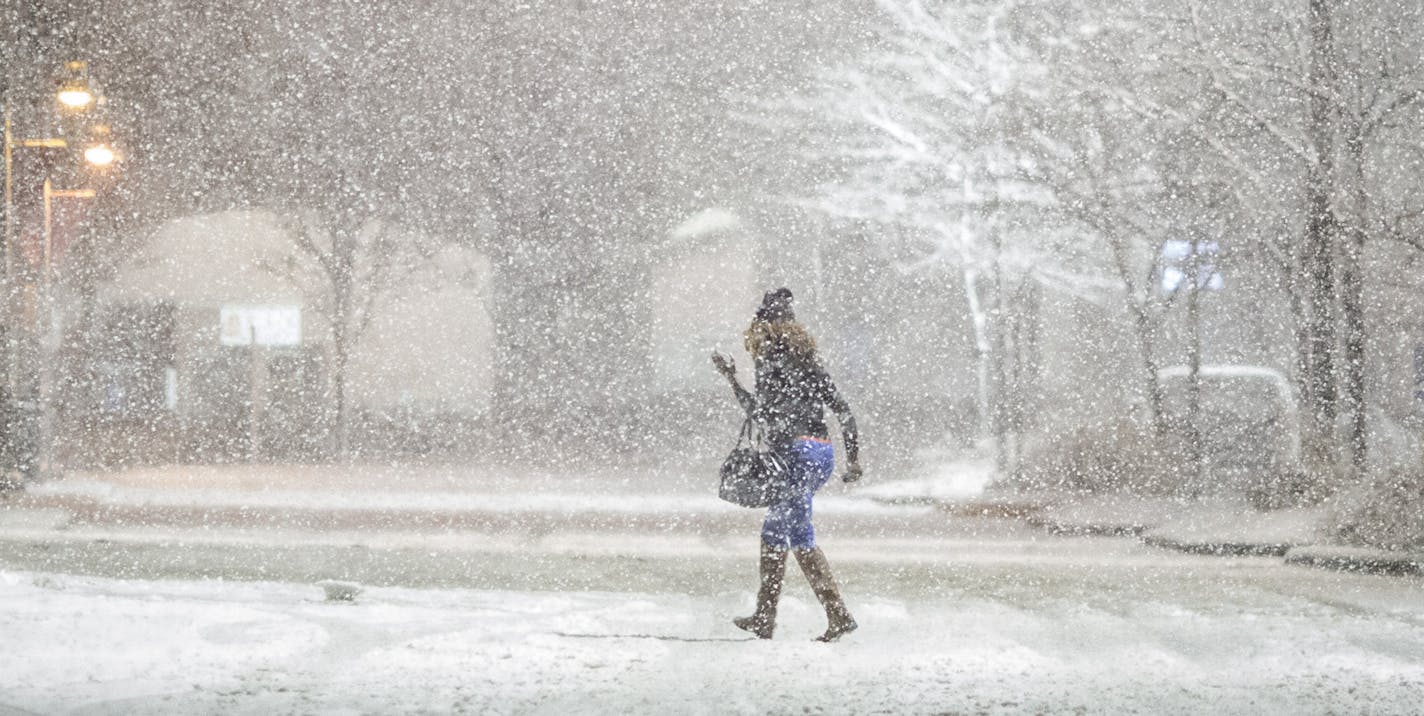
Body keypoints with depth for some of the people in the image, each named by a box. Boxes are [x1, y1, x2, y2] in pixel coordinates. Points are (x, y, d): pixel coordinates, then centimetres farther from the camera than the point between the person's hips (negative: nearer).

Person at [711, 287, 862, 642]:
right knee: (774, 531, 16)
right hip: (823, 450, 8)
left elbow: (767, 417, -12)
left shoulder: (770, 359, -6)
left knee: (800, 538, -6)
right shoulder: (805, 358, 16)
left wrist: (732, 380, -7)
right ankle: (764, 617, 19)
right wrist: (854, 458, 17)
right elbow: (842, 408, 14)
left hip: (797, 451, -8)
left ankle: (838, 614, -11)